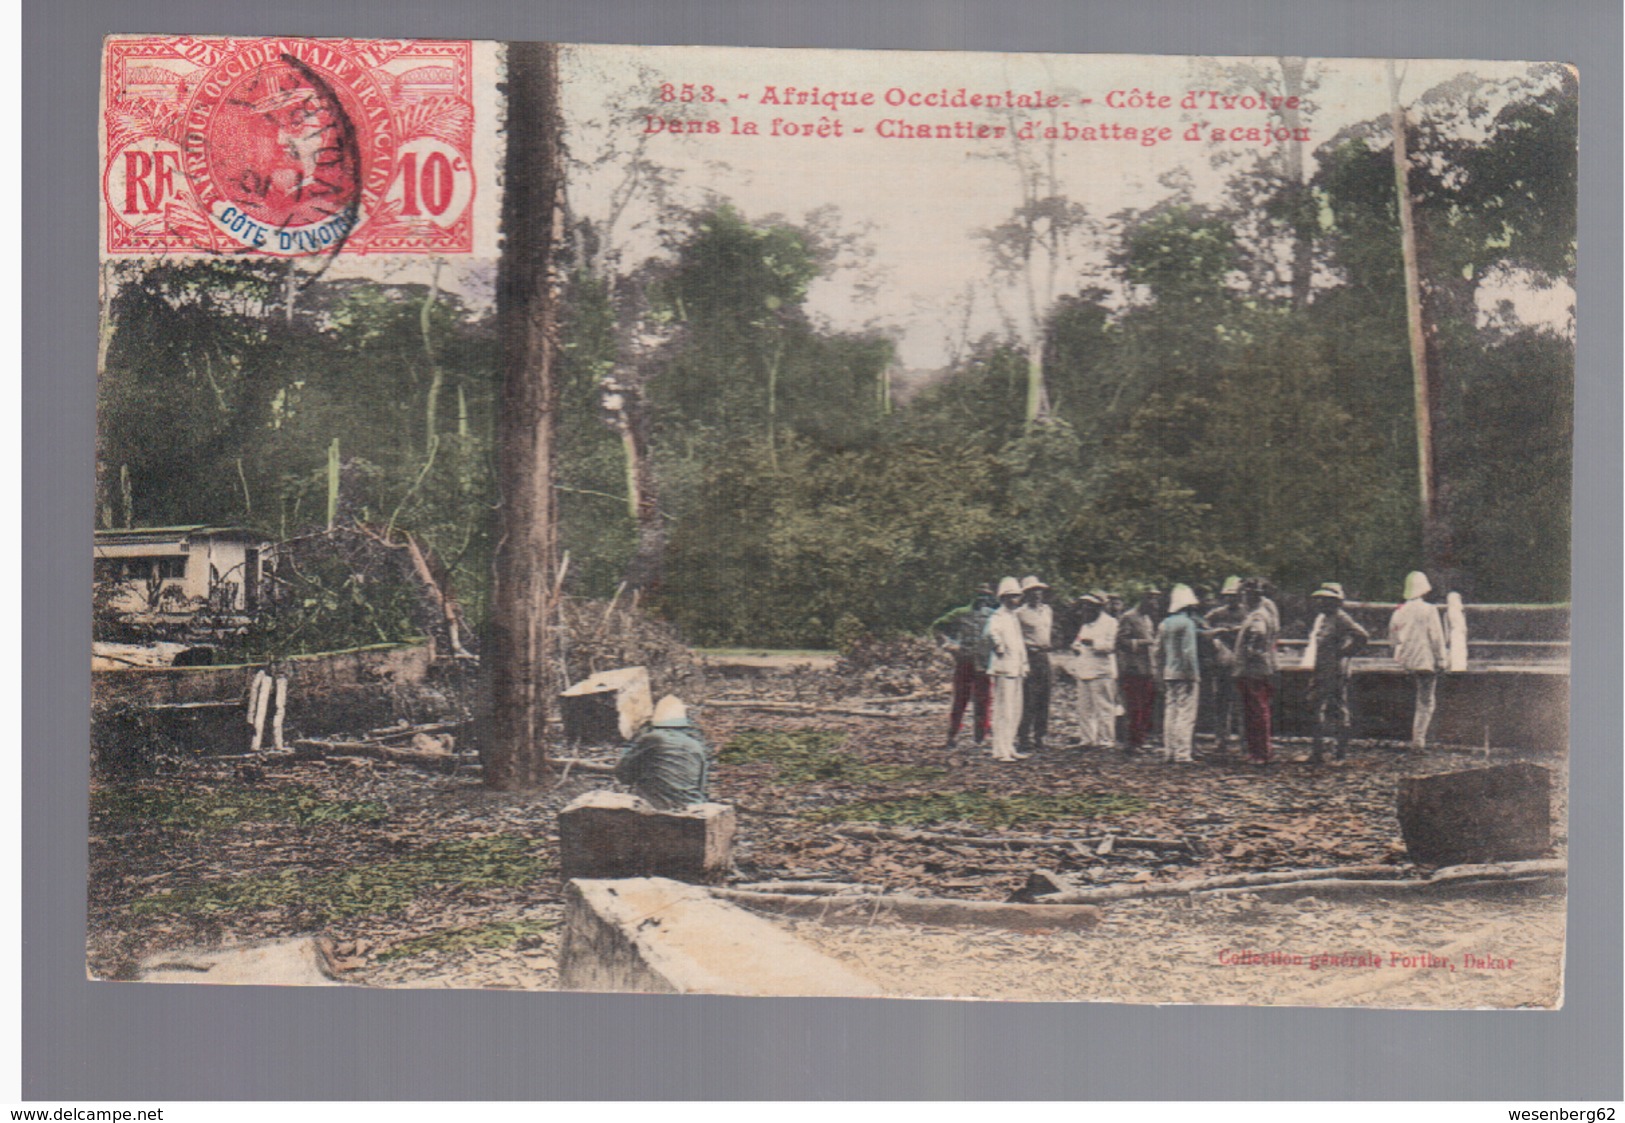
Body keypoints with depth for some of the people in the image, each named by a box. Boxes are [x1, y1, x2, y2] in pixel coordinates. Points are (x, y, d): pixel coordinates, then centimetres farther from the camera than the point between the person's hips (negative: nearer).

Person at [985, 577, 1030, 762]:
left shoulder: (1015, 617, 18)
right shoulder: (998, 617, -11)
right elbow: (992, 632, -35)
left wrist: (1024, 666, 23)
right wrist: (999, 648, -27)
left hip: (1016, 668, 9)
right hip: (1003, 668, -9)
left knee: (1015, 711, 14)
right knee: (1003, 710, -8)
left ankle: (1009, 748, 22)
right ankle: (1000, 751, -5)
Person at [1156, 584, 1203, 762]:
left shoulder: (1164, 624, 12)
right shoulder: (1187, 622, -10)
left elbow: (1159, 651, 14)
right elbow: (1189, 652, -16)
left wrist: (1161, 674, 18)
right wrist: (1193, 674, -13)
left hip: (1168, 674, 7)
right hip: (1184, 674, -7)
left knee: (1170, 713, 10)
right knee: (1185, 713, -6)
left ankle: (1169, 752, 12)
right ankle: (1182, 754, -9)